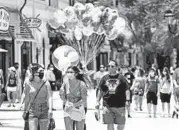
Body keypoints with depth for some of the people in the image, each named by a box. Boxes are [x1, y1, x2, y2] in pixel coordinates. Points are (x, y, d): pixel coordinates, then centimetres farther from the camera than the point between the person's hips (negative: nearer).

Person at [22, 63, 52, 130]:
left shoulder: (46, 83, -1)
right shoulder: (29, 84, 0)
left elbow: (49, 97, -9)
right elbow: (27, 99, 7)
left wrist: (50, 109, -23)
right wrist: (25, 111, 10)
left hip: (44, 110, 1)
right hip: (32, 111, -1)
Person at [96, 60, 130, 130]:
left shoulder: (121, 78, 2)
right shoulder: (104, 78, 8)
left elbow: (127, 90, 1)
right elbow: (100, 91, 13)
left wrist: (127, 100, -12)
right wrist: (97, 101, 6)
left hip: (120, 105, -1)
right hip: (107, 105, 1)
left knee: (121, 124, 6)